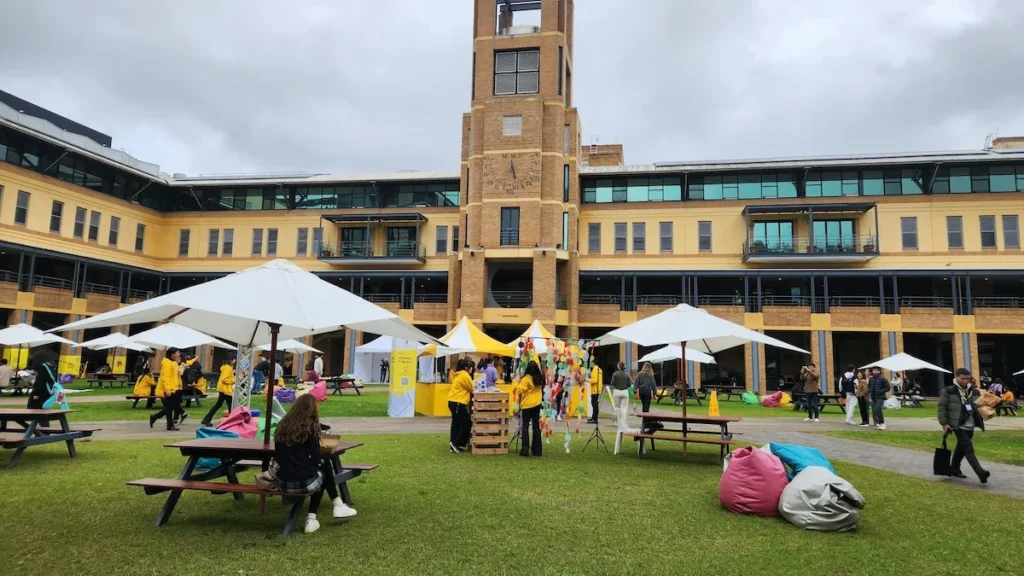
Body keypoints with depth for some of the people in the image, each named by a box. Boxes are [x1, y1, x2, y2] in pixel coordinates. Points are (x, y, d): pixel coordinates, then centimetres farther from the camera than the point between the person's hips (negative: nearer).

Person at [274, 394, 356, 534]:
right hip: (304, 482, -5)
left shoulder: (282, 425, 8)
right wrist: (321, 463, 13)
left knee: (319, 470, 31)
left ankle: (311, 519, 24)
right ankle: (337, 505, 31)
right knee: (324, 467, 25)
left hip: (283, 483, 5)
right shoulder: (310, 426, -7)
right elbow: (316, 459, -9)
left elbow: (277, 457, 14)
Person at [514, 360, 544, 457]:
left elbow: (519, 390, -18)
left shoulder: (526, 379, -14)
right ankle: (537, 450, 11)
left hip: (527, 405, -5)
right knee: (536, 426, 9)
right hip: (537, 404, 5)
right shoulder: (540, 378, 3)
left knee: (525, 426, 1)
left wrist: (518, 384, 1)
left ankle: (525, 450, -4)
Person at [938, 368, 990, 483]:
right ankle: (981, 472, -23)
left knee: (961, 448, 17)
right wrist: (944, 423, -9)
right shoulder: (948, 391, -6)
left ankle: (955, 469, 31)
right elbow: (942, 407, -4)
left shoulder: (974, 391, 11)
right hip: (958, 425, -6)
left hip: (970, 425, 7)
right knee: (968, 448, -15)